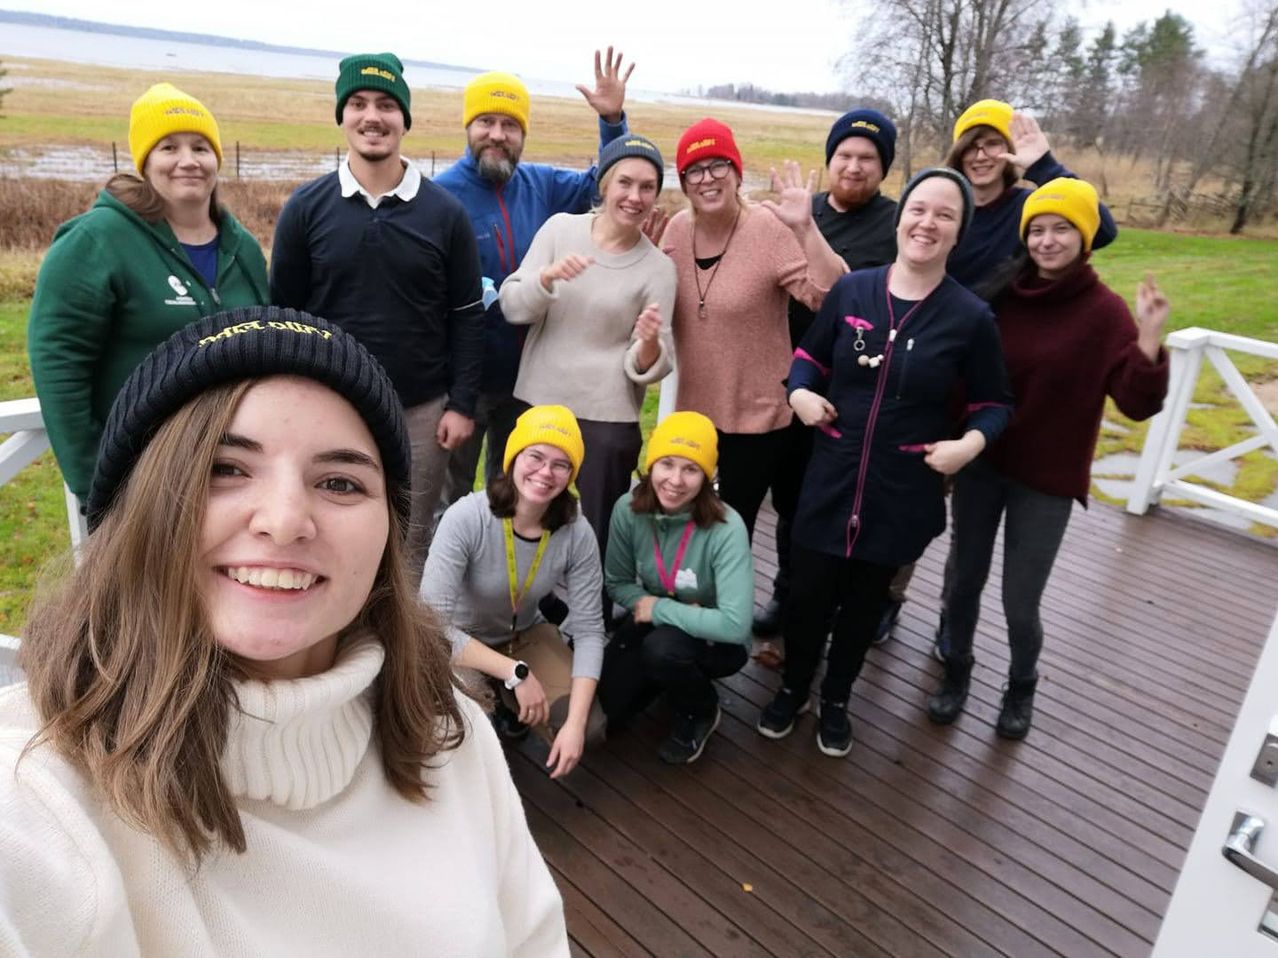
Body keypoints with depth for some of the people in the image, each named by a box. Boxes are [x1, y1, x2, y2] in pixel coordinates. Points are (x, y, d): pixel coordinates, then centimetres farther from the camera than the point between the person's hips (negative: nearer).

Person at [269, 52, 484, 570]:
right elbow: (283, 313, 3)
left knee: (411, 546, 12)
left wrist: (462, 404, -4)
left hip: (421, 411, 0)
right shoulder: (305, 207, 0)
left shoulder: (445, 211, 0)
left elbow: (467, 317, 1)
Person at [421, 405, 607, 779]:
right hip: (458, 643, -3)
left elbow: (588, 629, -17)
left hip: (525, 635, 3)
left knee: (589, 729, -15)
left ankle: (507, 702, 16)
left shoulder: (577, 534, -21)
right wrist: (515, 673, -32)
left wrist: (575, 723, -27)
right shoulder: (466, 518, -32)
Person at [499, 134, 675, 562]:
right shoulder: (560, 227, 0)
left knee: (599, 535, 5)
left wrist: (649, 343, -27)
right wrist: (548, 276, -22)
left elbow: (649, 366, -4)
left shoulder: (658, 267, -5)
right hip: (537, 404, 2)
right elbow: (511, 307, -3)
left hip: (608, 420, -2)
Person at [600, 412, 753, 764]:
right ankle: (667, 678, 23)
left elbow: (735, 625, -36)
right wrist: (646, 604, -22)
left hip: (716, 640, -4)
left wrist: (660, 609, -27)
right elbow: (617, 583, -3)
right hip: (656, 624, 5)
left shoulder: (726, 529, -31)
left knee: (663, 648, -35)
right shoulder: (628, 510, -18)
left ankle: (701, 712, -1)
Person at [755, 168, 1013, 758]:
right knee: (809, 593, 8)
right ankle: (793, 690, 37)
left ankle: (836, 701, 40)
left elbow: (992, 403, 3)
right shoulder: (852, 289, -3)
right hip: (831, 476, 1)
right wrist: (800, 392, -9)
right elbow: (810, 354, 11)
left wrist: (973, 441, -17)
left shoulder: (970, 317, -7)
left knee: (865, 600, 16)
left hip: (902, 489, -1)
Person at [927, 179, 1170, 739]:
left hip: (1047, 480, -3)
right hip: (981, 464, 3)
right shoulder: (1003, 295, -1)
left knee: (1020, 602, 5)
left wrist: (1149, 341, -31)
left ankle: (1021, 686, 33)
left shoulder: (1104, 311, -10)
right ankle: (956, 670, 36)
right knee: (964, 581, 12)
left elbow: (1139, 404, -17)